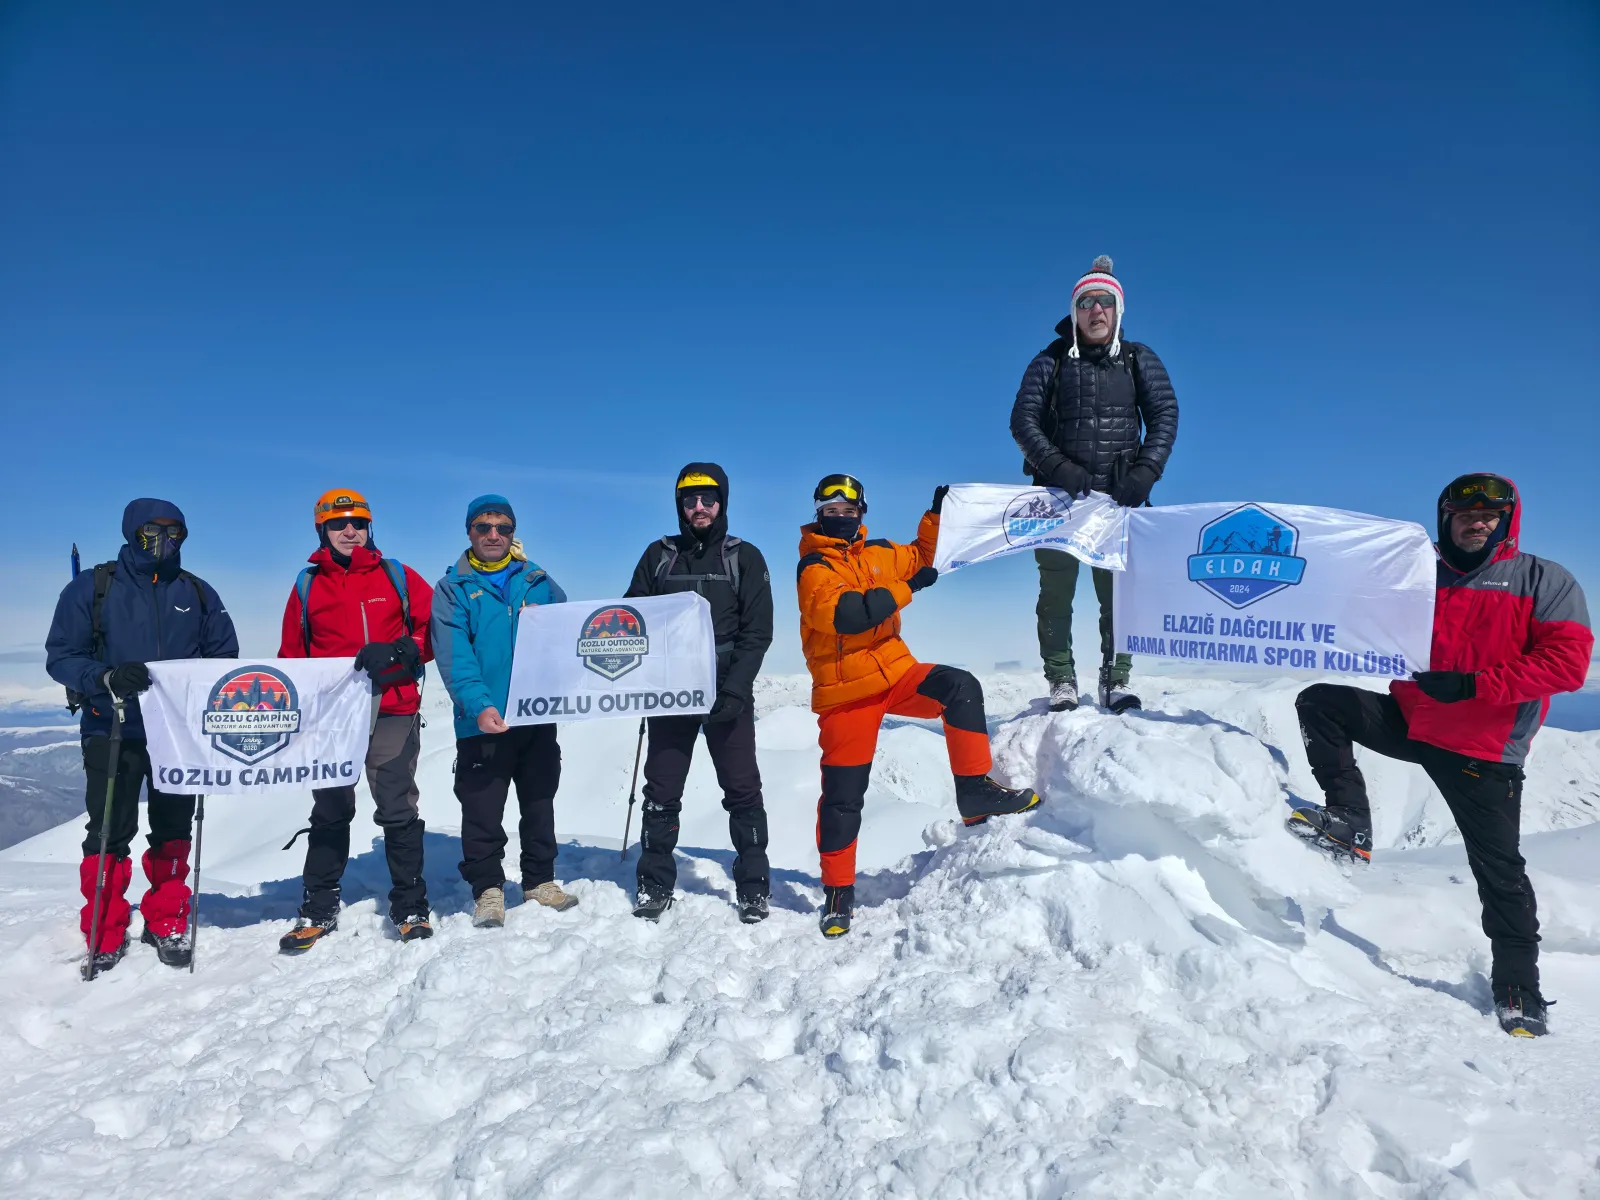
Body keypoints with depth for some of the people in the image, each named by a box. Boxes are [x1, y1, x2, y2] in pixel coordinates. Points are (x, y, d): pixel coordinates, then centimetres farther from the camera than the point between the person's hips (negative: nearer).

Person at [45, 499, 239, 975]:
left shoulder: (198, 593, 7)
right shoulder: (92, 588, -1)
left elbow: (224, 656, 12)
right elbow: (60, 655, -4)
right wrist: (106, 677, -22)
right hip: (112, 730, -2)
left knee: (173, 829, 9)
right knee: (110, 833, 1)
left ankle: (167, 925, 23)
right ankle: (105, 934, 15)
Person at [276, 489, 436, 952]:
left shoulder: (397, 577, 5)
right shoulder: (307, 585, 9)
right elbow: (291, 655, 13)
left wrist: (397, 652, -16)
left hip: (393, 714, -1)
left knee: (399, 813, 1)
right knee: (330, 813, 11)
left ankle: (410, 908, 11)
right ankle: (318, 910, 22)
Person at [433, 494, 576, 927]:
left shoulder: (538, 582, 9)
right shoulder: (453, 589, 0)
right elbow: (453, 656, -12)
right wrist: (478, 705, -26)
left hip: (539, 717, 3)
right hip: (483, 722, -3)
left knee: (539, 805, 14)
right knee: (482, 812, 3)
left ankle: (540, 879, 29)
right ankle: (487, 888, 19)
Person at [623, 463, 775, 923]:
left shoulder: (745, 558, 4)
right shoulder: (659, 556, 10)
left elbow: (756, 632, -3)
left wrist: (735, 689, -14)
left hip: (729, 693, -2)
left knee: (742, 791, 0)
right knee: (661, 792, 5)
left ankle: (753, 888, 11)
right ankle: (655, 886, 17)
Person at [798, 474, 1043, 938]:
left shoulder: (880, 553, 9)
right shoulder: (813, 568, -10)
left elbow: (922, 557, 28)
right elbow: (844, 614, -26)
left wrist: (936, 515, 15)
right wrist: (906, 588, -20)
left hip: (895, 673, 5)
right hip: (845, 691, -5)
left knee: (960, 688, -21)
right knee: (842, 794, 1)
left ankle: (975, 793, -14)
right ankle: (838, 890, 17)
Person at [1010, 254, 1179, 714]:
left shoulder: (1140, 360, 11)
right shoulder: (1051, 361, 7)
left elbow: (1165, 416, 4)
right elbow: (1023, 420, -1)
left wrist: (1145, 472, -12)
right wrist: (1057, 468, -16)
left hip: (1120, 495, 1)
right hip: (1059, 494, -1)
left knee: (1121, 591, -1)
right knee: (1056, 591, -1)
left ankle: (1115, 681, 10)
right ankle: (1062, 684, 7)